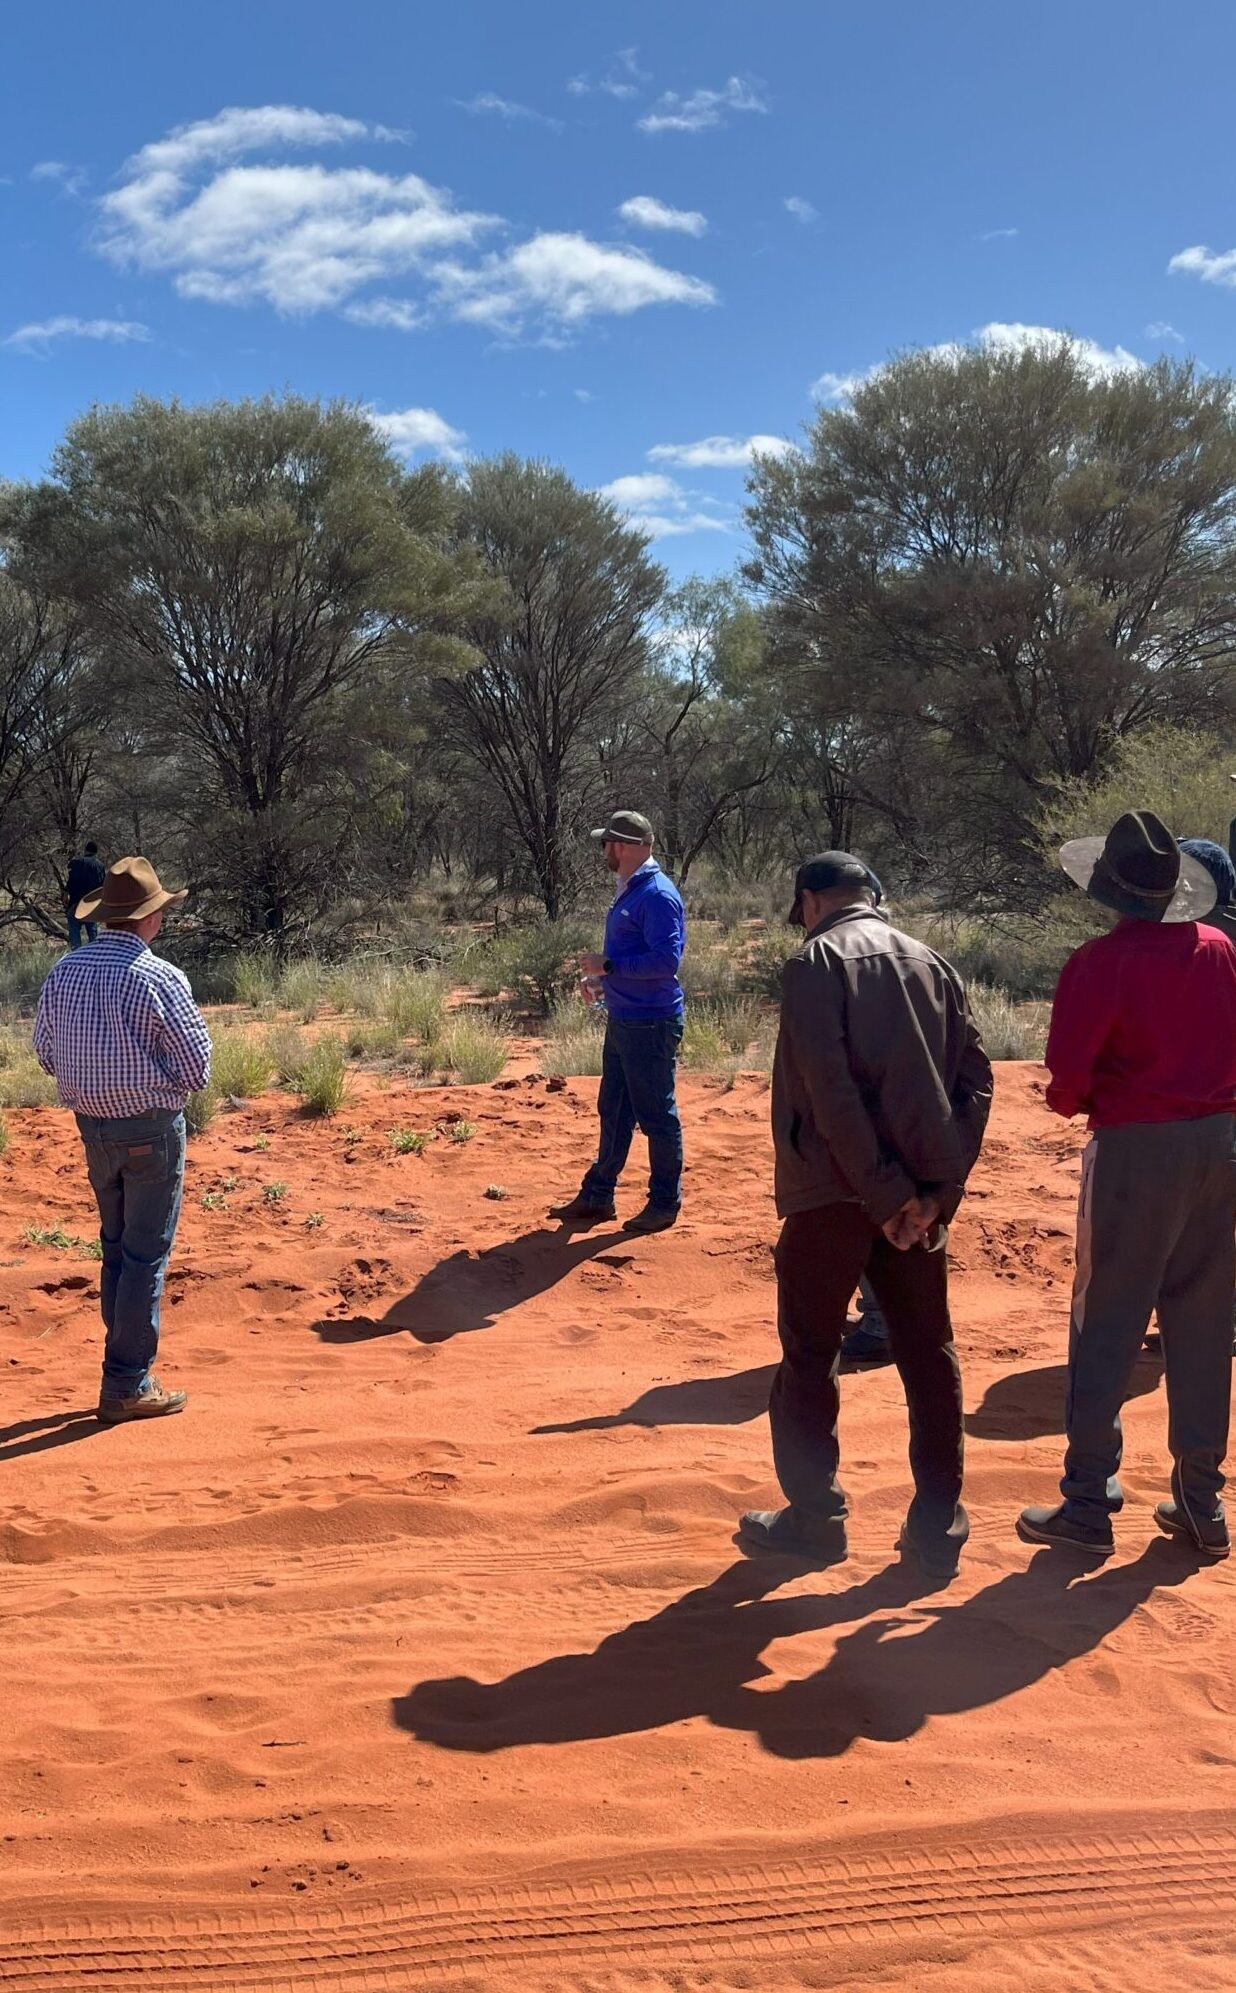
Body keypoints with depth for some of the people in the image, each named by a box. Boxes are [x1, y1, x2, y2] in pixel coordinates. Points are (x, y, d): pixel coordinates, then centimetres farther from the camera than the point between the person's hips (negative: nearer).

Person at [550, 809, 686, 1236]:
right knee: (613, 1112, 17)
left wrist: (608, 965, -20)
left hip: (651, 1025, -10)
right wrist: (602, 978, 12)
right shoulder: (628, 891, 13)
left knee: (656, 1115, 2)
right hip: (622, 1020, 10)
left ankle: (665, 1203, 15)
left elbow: (665, 960, -25)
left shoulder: (657, 895, -18)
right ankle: (598, 1196, 27)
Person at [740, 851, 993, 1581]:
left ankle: (814, 1517, 17)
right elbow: (977, 1079, 3)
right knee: (930, 1356, 12)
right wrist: (937, 1189, -3)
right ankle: (939, 1527, 18)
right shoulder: (932, 964, 11)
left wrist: (885, 1193, -15)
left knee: (810, 1355, 9)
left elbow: (829, 1089, -17)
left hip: (835, 1190, -5)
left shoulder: (814, 962, -6)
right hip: (920, 1194, 5)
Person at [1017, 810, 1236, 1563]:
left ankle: (1089, 1502, 9)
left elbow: (1066, 1079, -16)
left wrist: (1076, 1103, 5)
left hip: (1138, 1148, -5)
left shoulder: (1102, 962, -14)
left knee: (1107, 1327, 4)